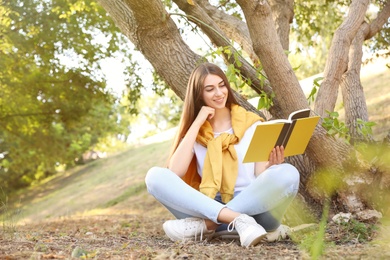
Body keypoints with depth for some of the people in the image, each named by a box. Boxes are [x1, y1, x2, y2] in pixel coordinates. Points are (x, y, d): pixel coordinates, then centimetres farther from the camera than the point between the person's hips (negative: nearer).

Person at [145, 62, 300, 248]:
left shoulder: (251, 123, 10)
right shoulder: (195, 131, 12)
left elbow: (261, 176, 4)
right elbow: (175, 172, -6)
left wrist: (272, 167, -20)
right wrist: (196, 124, -4)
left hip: (252, 207, 0)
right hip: (209, 207, 1)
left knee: (288, 174, -29)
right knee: (155, 176, -19)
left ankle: (207, 224, -30)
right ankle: (237, 220, -33)